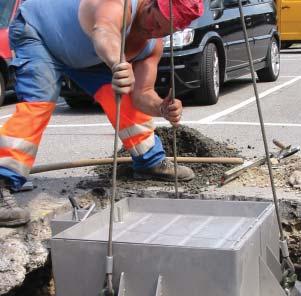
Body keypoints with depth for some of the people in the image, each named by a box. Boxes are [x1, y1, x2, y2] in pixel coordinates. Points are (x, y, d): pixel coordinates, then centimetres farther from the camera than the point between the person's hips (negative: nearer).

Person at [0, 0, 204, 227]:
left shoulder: (154, 46, -14)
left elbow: (141, 94, -19)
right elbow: (105, 34, -64)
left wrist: (162, 108, -42)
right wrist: (119, 65, -86)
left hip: (81, 53, 7)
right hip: (36, 29, -7)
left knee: (122, 95, -2)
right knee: (39, 101, -28)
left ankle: (151, 162, 18)